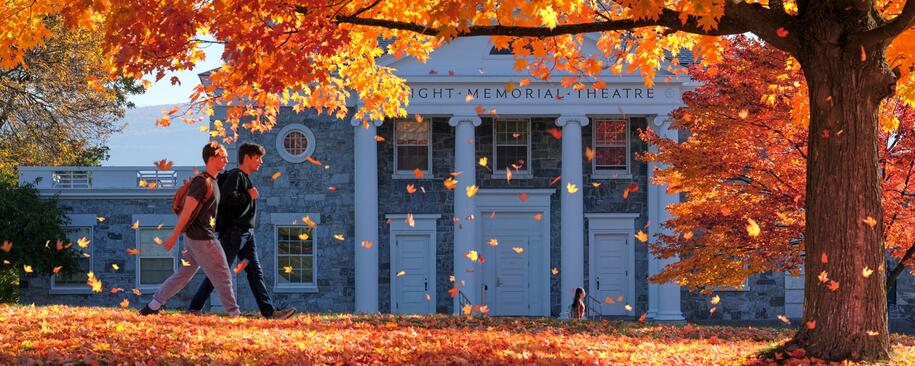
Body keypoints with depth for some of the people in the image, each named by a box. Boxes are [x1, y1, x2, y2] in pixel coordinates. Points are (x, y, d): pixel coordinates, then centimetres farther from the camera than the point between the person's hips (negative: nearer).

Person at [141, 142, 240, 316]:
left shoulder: (212, 181, 13)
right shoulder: (202, 182, -18)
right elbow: (187, 211, -19)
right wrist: (174, 237, -18)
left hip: (195, 237, 10)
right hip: (201, 238, -10)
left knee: (184, 273, 13)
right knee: (222, 275, -1)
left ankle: (153, 306, 17)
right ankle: (234, 313, 7)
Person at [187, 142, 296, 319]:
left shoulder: (246, 178, 20)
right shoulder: (236, 175, -11)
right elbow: (226, 197, -26)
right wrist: (249, 196, -16)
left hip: (246, 233, 10)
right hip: (233, 232, -10)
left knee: (255, 272, 4)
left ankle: (269, 311, 0)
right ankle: (194, 308, 1)